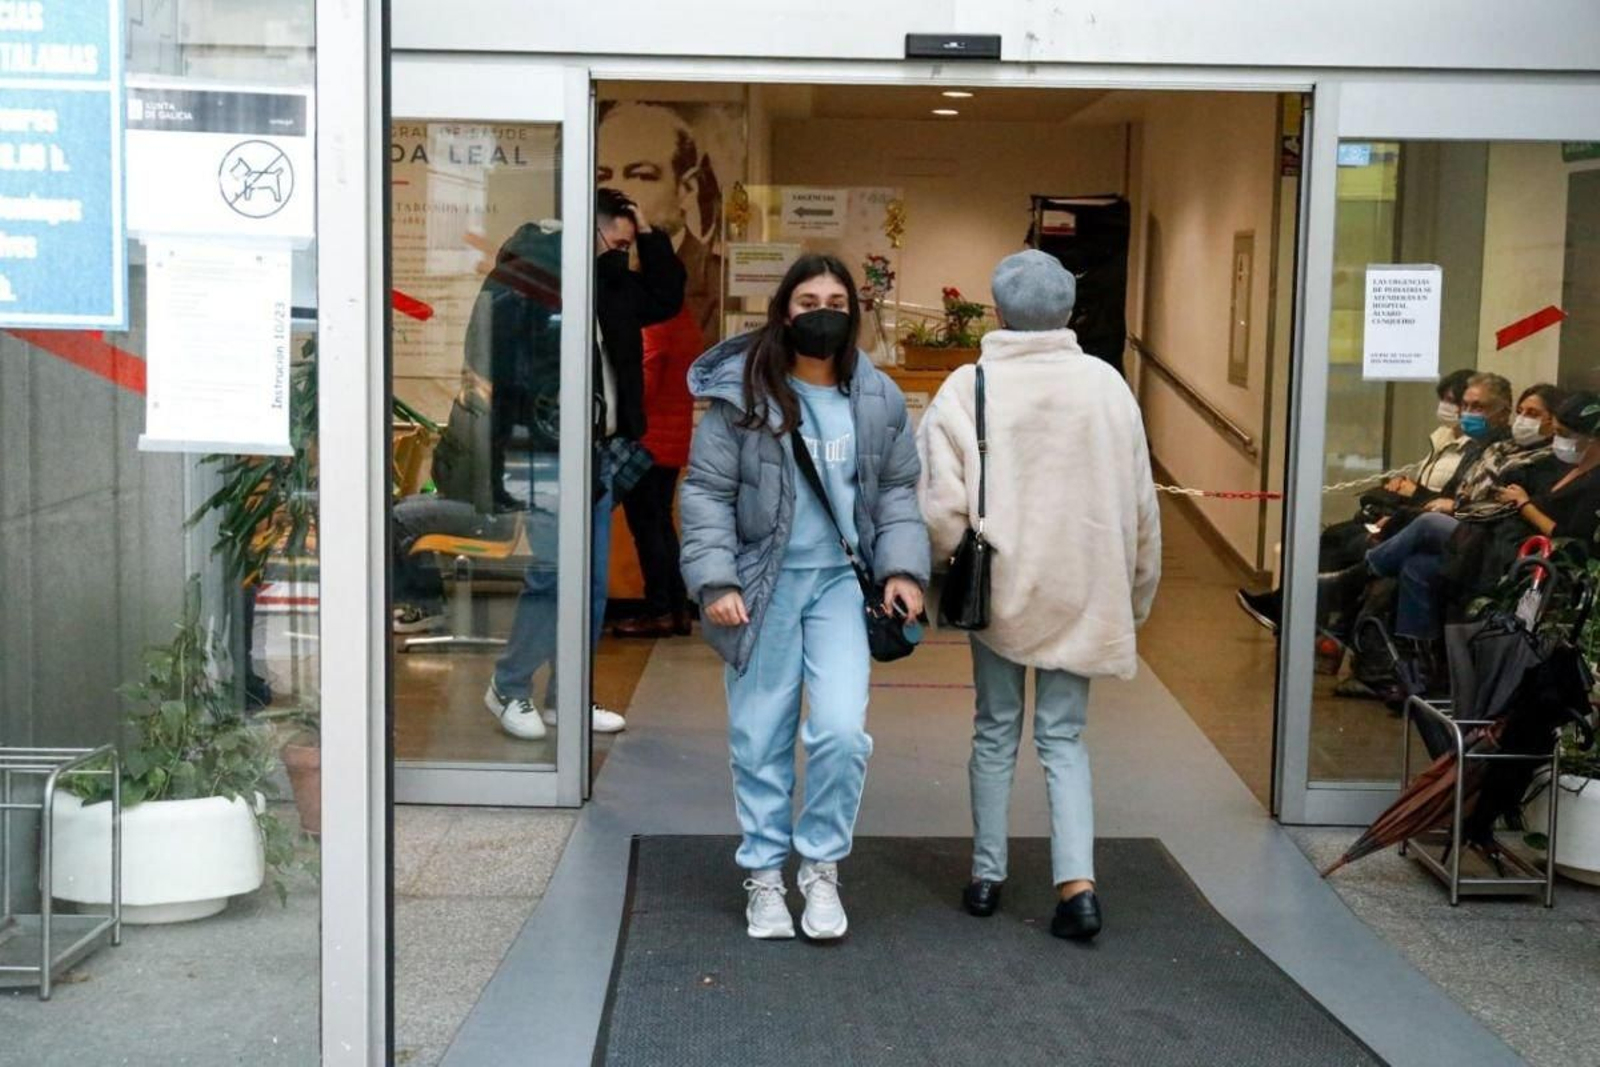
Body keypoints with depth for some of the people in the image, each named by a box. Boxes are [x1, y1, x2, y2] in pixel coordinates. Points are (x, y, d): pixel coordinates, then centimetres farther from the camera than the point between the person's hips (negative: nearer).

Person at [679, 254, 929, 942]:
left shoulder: (878, 400, 5)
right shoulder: (743, 393, -4)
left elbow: (897, 490, 13)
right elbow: (706, 491, -3)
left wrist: (903, 566, -1)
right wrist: (715, 579, -12)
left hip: (840, 582, 1)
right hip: (764, 584, -1)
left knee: (842, 729, -11)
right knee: (761, 738, 5)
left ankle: (822, 866, 10)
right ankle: (764, 874, 23)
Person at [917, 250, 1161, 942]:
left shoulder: (968, 388, -10)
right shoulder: (1106, 385, -2)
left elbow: (940, 503, -15)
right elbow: (1140, 502, 4)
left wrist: (955, 566, 4)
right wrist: (1136, 592, 14)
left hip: (997, 587, -1)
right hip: (1081, 592, 1)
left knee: (996, 732, 15)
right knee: (1064, 736, 9)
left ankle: (987, 876, 23)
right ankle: (1076, 881, -4)